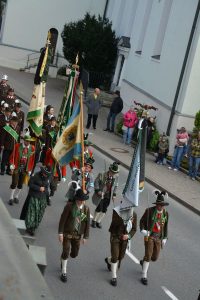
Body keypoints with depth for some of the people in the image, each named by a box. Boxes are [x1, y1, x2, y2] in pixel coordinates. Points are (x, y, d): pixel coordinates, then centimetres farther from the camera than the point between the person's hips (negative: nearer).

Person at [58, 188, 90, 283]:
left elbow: (87, 223, 3)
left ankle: (63, 259, 44)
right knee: (66, 252, -4)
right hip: (67, 233, -4)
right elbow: (62, 219, -12)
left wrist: (85, 236, 4)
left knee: (74, 254, 10)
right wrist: (60, 232, -14)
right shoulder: (69, 206, -14)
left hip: (78, 235, 4)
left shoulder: (86, 209, -3)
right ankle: (64, 272, 14)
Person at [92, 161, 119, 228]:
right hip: (101, 194, -3)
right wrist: (97, 190, -13)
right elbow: (96, 182, -4)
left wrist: (114, 195, 6)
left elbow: (115, 186, 10)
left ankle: (98, 222, 20)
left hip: (108, 196, 3)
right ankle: (94, 221, 17)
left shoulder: (116, 176, -4)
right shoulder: (102, 175, -16)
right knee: (99, 208, -3)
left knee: (104, 210, 4)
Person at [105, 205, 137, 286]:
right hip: (115, 237, -4)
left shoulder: (134, 214, -8)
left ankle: (109, 260, 49)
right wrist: (125, 219, -35)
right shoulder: (116, 211, -18)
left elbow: (134, 229, 0)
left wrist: (128, 236, -18)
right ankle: (114, 277, 8)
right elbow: (114, 224, -27)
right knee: (115, 257, -7)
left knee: (120, 257, 16)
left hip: (124, 238, 4)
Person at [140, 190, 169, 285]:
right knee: (148, 255, -10)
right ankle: (144, 276, 3)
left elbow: (165, 227, 10)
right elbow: (142, 221, -2)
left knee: (155, 257, 10)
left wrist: (164, 238, 8)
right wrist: (142, 230, -19)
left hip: (158, 238, 5)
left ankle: (143, 262, 43)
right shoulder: (149, 211, -12)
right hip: (149, 236, -4)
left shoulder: (166, 213, 1)